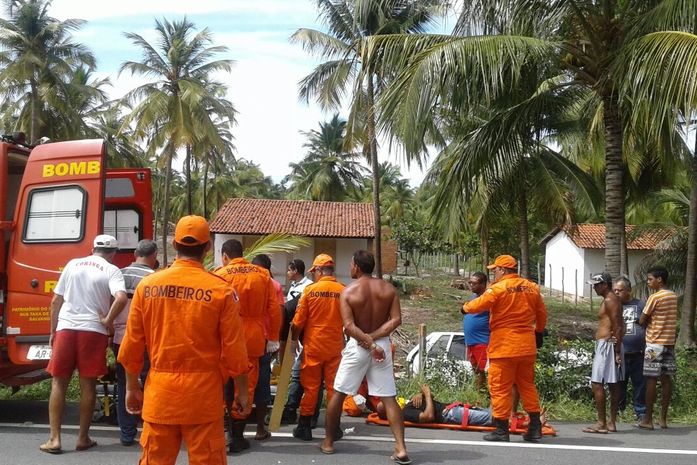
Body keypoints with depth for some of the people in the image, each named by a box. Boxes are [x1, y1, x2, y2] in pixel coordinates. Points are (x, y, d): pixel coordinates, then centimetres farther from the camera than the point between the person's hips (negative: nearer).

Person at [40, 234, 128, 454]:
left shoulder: (73, 264, 11)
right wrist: (108, 321, -6)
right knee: (87, 385, 7)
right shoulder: (111, 270, 1)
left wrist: (53, 331, 17)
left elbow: (56, 300, 11)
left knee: (58, 383, 9)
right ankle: (83, 438, 14)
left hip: (65, 328, 2)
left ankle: (54, 439, 6)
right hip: (93, 331, -2)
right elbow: (121, 297, -19)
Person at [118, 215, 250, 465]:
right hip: (203, 393, -2)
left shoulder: (148, 285, 0)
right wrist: (241, 391, 7)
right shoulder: (221, 289, -8)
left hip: (160, 392, 2)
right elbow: (234, 348, -5)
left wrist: (132, 387, 16)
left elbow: (132, 344, 4)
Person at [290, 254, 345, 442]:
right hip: (335, 346, 1)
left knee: (310, 386, 7)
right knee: (334, 387, 9)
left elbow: (298, 321, -5)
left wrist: (293, 339, 12)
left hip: (313, 346, -1)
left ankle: (304, 427, 12)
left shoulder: (310, 290, -7)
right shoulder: (344, 291, -4)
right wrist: (346, 342, 19)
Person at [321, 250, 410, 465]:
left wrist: (369, 344, -17)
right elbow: (396, 320, -8)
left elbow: (349, 326, -17)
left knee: (338, 394, 14)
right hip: (382, 345, 2)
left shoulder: (348, 291, -8)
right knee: (389, 398, 2)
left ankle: (328, 442, 22)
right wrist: (374, 339, -11)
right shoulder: (388, 288, 1)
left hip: (357, 346, -2)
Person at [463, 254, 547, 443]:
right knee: (527, 385, 15)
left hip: (504, 346, -6)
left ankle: (501, 430, 2)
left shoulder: (498, 288, -12)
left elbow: (477, 305, -13)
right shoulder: (532, 287, 8)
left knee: (500, 388, 1)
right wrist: (539, 332, 31)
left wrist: (465, 307, 8)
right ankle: (535, 428, 17)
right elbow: (542, 314, 16)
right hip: (527, 346, 6)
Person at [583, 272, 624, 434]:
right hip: (609, 345, 11)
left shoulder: (609, 301, -13)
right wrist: (617, 350, 11)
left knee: (597, 383, -9)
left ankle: (601, 423, -9)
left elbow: (618, 327, -18)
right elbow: (619, 326, 16)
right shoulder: (612, 300, 18)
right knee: (613, 384, 10)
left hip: (605, 344, -11)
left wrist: (617, 351, -20)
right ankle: (612, 423, 13)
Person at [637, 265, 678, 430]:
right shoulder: (673, 296, 10)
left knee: (651, 380, -3)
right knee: (666, 379, 8)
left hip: (655, 343, -7)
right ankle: (663, 418, 11)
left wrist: (648, 323, 10)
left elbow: (641, 321, -10)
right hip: (670, 342, 7)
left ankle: (648, 419, 0)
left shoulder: (654, 297, -13)